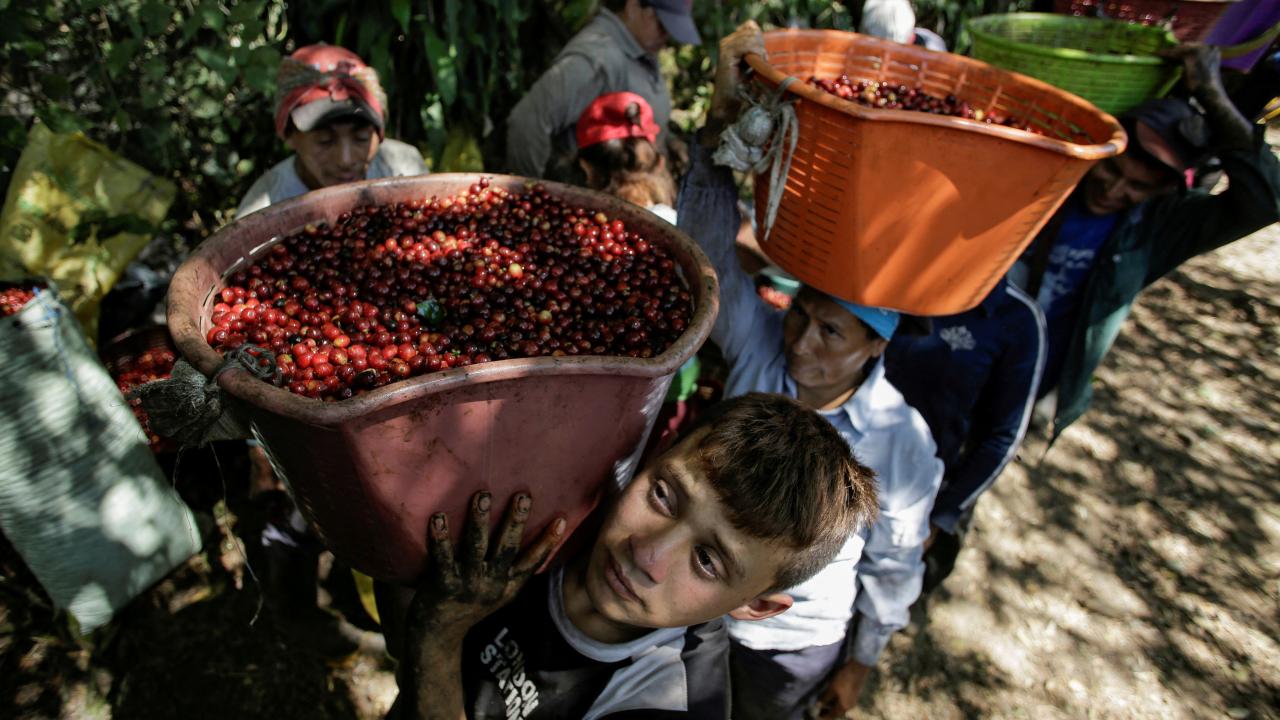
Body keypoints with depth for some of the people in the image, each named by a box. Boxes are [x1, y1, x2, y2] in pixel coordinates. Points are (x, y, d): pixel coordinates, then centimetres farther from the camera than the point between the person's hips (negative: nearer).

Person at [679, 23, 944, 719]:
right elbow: (711, 233, -32)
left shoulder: (905, 446, -25)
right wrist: (723, 111, -46)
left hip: (796, 644, -2)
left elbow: (892, 565, -9)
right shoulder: (757, 341, -23)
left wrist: (863, 660, 4)